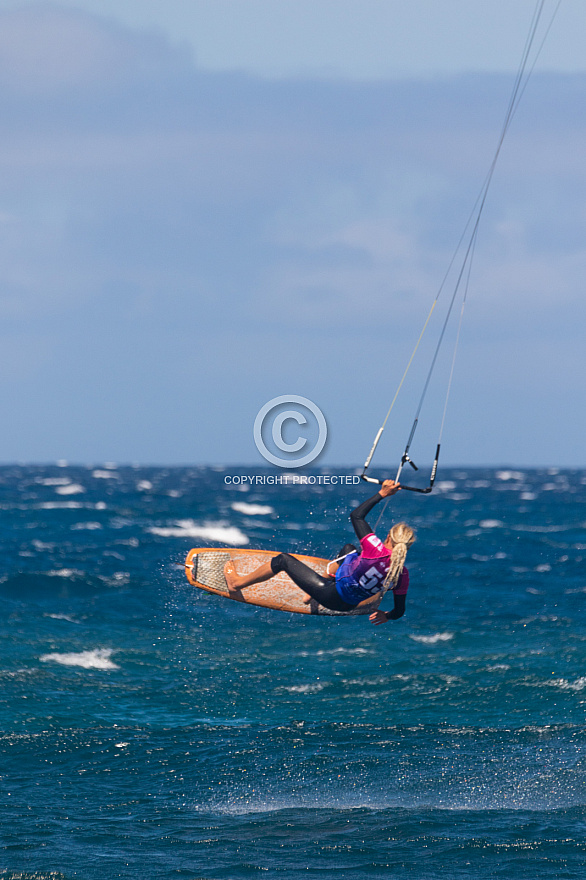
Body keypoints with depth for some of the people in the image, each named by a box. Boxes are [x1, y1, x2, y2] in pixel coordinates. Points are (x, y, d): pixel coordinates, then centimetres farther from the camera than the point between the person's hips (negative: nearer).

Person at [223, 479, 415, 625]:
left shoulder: (376, 550, -32)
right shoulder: (403, 575, -18)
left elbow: (356, 516, -19)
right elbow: (399, 611, -7)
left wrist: (382, 494, -12)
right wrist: (386, 616, 15)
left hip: (330, 596, -6)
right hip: (350, 604, 6)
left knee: (284, 560, 11)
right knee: (349, 549, 26)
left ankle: (237, 583, 30)